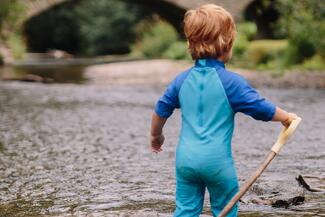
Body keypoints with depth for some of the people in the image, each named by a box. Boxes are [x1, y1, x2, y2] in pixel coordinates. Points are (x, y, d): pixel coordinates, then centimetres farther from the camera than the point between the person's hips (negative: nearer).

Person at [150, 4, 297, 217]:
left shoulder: (182, 79, 6)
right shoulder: (231, 81, -10)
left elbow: (161, 110, 15)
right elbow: (261, 108, -8)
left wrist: (156, 135, 34)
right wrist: (287, 117, 12)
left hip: (186, 157, 4)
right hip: (217, 159, -4)